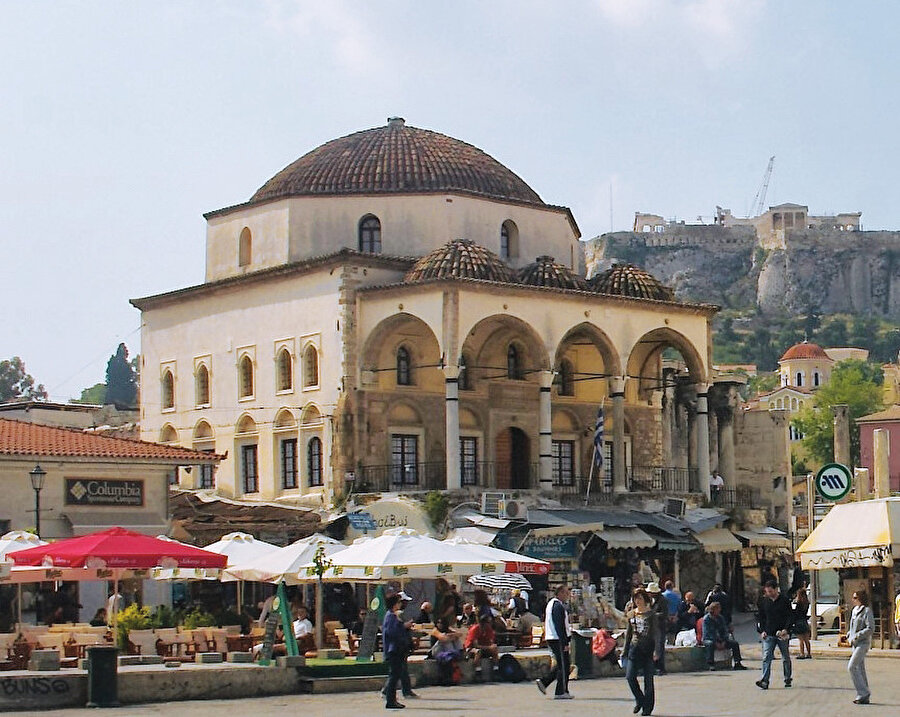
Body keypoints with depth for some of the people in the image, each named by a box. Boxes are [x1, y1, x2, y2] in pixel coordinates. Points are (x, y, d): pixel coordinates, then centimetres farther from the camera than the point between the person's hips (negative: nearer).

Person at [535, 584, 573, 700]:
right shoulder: (558, 606, -16)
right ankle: (561, 692, -2)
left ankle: (543, 682, 13)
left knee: (561, 665, 16)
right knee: (563, 666, -4)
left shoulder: (551, 603, 17)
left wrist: (567, 629, 20)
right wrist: (565, 643, -21)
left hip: (551, 639, 10)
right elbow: (560, 626, -21)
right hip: (558, 639, -10)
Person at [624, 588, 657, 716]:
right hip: (634, 647, 4)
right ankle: (639, 700, 14)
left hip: (648, 648, -4)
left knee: (648, 679, 0)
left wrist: (656, 649, -14)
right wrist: (625, 650, 15)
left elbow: (656, 632, -5)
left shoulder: (651, 614, -2)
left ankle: (647, 706, 11)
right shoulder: (631, 614, 11)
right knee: (630, 676, -7)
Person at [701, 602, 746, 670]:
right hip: (708, 639, -6)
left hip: (720, 639, 6)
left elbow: (725, 630, 8)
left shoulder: (720, 618, 8)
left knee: (735, 643, -9)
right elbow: (707, 633, -16)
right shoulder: (706, 619, -10)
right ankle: (711, 665, -41)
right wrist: (716, 642, -22)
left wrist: (724, 641, -8)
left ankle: (737, 663, -7)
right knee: (710, 644, -40)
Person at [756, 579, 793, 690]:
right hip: (768, 635, 2)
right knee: (766, 657, -10)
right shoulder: (764, 601, 8)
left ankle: (788, 679, 23)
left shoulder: (784, 600, -2)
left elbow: (790, 616, -3)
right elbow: (761, 617, 14)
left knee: (786, 658, 10)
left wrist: (786, 629, -15)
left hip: (782, 634, -2)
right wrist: (762, 631, 2)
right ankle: (765, 681, -17)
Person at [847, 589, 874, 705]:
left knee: (852, 667, -15)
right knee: (860, 669, 9)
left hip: (863, 643, -9)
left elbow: (870, 628, -18)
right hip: (855, 643, 9)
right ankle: (864, 696, 13)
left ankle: (863, 693, -11)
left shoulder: (867, 611, -12)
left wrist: (856, 636, -18)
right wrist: (849, 635, 10)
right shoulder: (855, 610, 13)